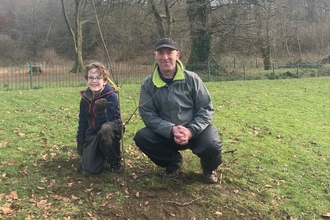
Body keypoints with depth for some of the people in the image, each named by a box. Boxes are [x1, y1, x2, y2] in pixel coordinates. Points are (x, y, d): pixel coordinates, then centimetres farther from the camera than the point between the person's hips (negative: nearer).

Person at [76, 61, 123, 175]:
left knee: (105, 128, -41)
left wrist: (100, 111, -40)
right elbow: (82, 121, 9)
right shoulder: (85, 97, -1)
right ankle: (102, 156, 22)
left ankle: (115, 161, -14)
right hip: (92, 135, 3)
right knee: (89, 169, -16)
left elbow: (108, 121, -21)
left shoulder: (111, 96, -17)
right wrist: (80, 142, 8)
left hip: (110, 131, -3)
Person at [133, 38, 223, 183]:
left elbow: (206, 109, -7)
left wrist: (191, 130, -24)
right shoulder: (148, 84, -6)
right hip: (166, 134, 2)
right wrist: (171, 130, -25)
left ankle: (209, 167, 9)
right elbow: (147, 113, -9)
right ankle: (174, 162, 5)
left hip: (194, 131, -2)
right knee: (141, 137, -23)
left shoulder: (191, 79, -9)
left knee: (212, 145, -32)